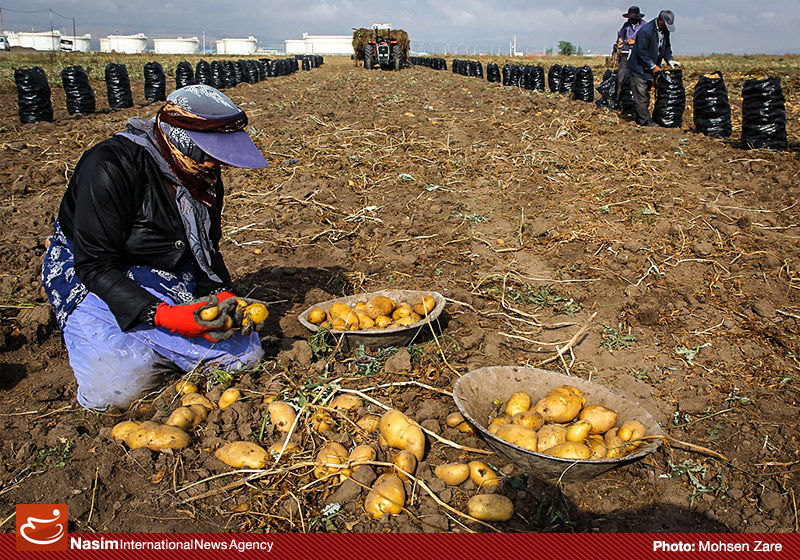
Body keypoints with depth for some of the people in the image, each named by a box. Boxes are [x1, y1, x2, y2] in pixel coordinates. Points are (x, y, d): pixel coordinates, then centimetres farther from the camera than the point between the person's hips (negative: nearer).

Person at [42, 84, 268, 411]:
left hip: (173, 279, 6)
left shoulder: (205, 178, -3)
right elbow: (95, 265, -24)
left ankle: (148, 346, 13)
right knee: (114, 390, -25)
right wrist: (164, 316, -34)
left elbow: (206, 250, 6)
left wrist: (221, 293, -16)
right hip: (92, 277, -5)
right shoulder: (110, 167, -25)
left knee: (246, 353, -6)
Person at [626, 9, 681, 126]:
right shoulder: (645, 30, -23)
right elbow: (642, 51, -22)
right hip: (639, 67, -9)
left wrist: (670, 60, 0)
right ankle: (645, 120, -3)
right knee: (641, 95, -7)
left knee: (646, 94, 13)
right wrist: (653, 66, -19)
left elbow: (666, 46, 16)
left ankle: (640, 118, 22)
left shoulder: (665, 30, 3)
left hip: (651, 68, 9)